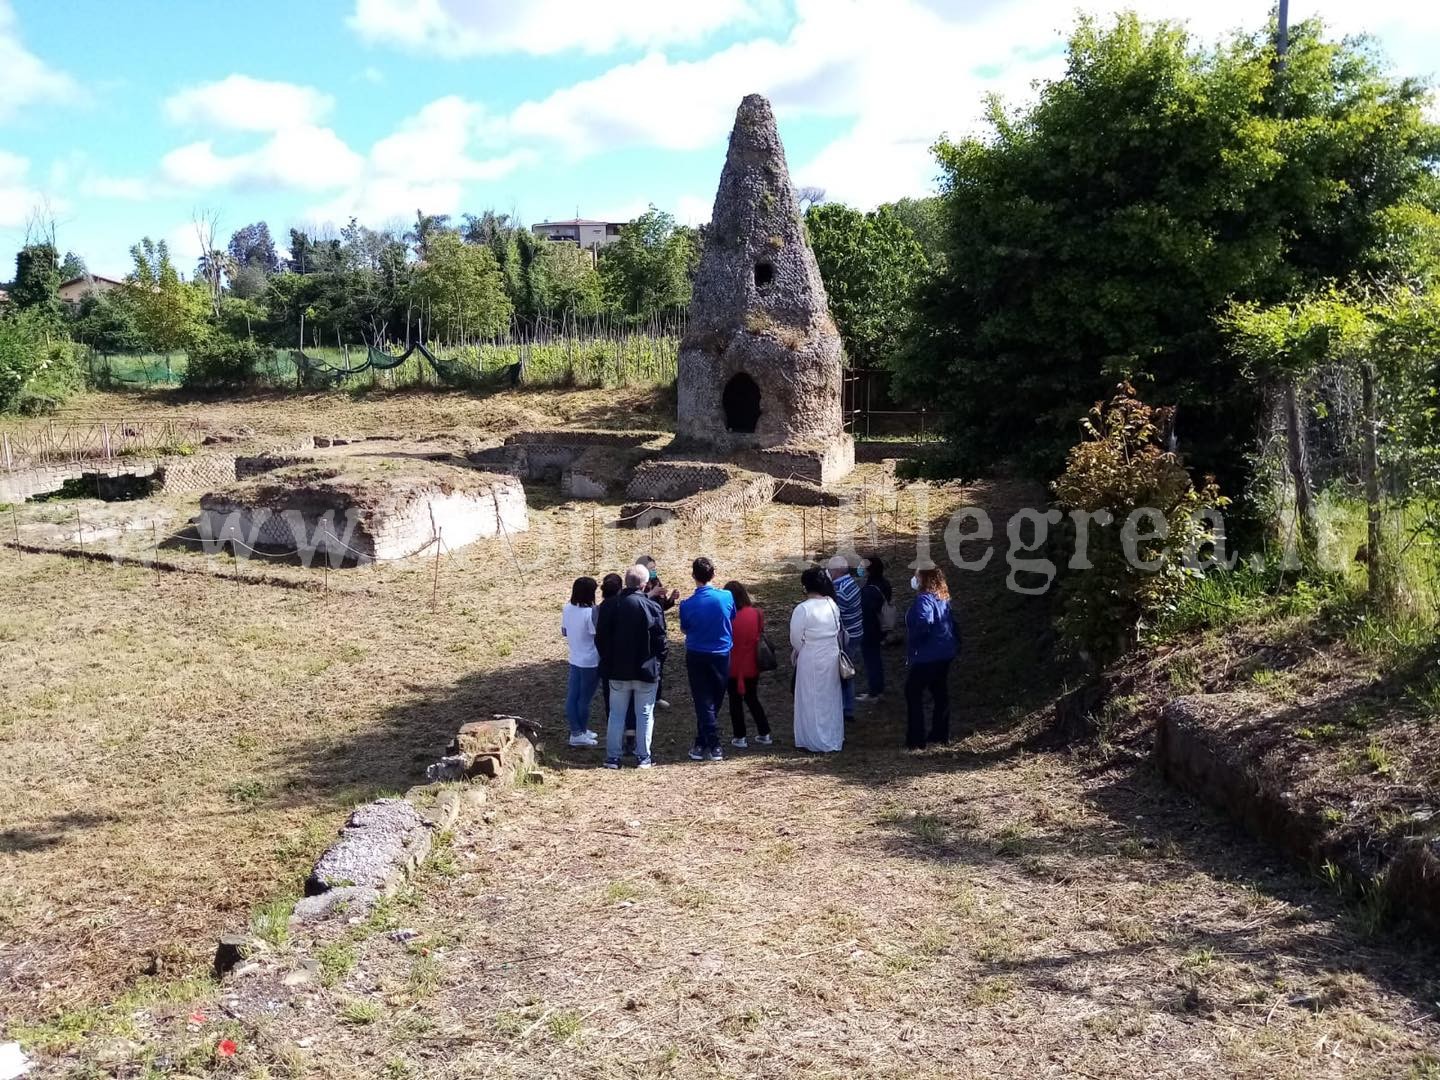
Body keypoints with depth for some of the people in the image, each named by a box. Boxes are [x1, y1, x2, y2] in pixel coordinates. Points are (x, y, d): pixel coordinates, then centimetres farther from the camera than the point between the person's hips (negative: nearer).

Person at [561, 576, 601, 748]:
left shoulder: (567, 609, -1)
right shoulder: (591, 613, -23)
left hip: (575, 659, 7)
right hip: (590, 662, -7)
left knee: (572, 696, 12)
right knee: (585, 698, 6)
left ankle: (577, 730, 23)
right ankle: (580, 734, 17)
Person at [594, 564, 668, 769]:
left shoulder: (609, 605, -6)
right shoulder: (653, 607, -13)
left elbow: (600, 638, 0)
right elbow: (660, 641, -8)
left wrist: (607, 661, 12)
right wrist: (657, 663, 8)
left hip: (618, 670, 2)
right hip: (646, 671, -2)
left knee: (616, 714, 11)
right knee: (645, 714, 9)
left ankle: (612, 757, 12)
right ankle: (644, 757, 12)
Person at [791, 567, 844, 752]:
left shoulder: (802, 609, -20)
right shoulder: (832, 605, -2)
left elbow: (796, 638, -12)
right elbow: (838, 631, 7)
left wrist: (799, 652, 8)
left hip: (810, 660, -6)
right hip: (832, 657, 6)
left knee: (812, 700, 7)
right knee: (831, 698, 18)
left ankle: (817, 742, 14)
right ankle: (834, 738, 30)